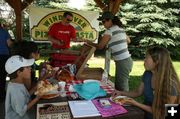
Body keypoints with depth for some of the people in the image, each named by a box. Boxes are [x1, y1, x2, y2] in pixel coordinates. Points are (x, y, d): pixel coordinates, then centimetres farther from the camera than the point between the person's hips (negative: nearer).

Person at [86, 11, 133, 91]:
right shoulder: (120, 29, 12)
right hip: (127, 60, 9)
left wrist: (89, 43, 8)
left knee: (122, 88, 2)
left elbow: (100, 46, -6)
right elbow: (128, 41, 27)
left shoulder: (109, 31, -12)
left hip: (122, 62, -9)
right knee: (118, 86, 18)